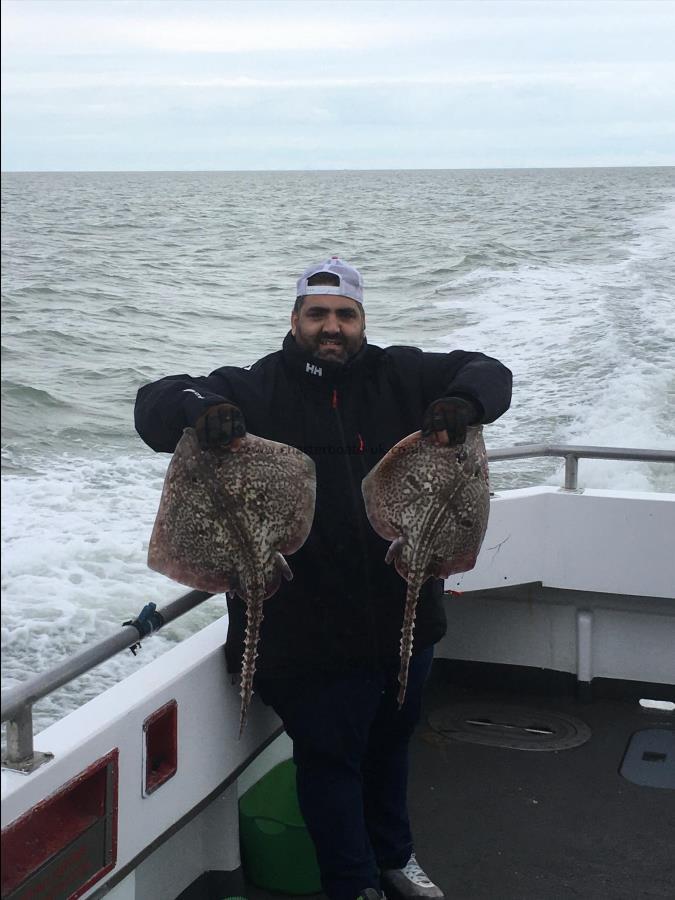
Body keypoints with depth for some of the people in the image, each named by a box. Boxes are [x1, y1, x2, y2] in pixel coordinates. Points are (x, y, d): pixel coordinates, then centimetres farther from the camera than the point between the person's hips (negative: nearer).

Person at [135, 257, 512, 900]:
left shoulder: (400, 377, 3)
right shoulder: (256, 390, -6)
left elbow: (488, 373, 4)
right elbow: (154, 403, -9)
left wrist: (464, 402, -20)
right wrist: (197, 407, -34)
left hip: (404, 612, 5)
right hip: (311, 626, -4)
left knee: (391, 740, 24)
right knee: (330, 757, 7)